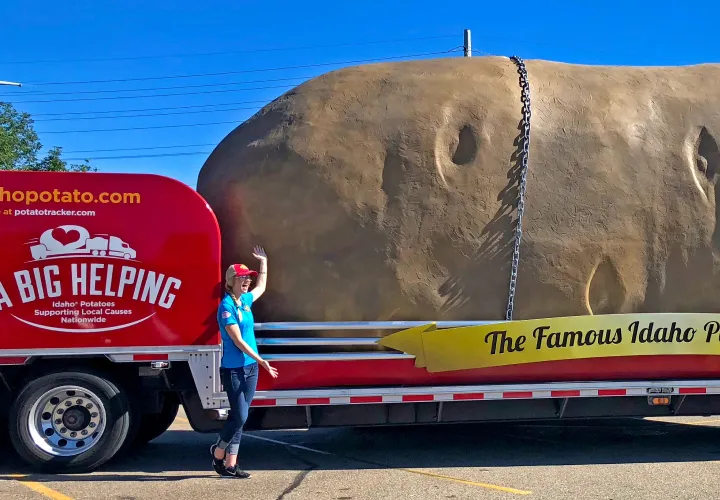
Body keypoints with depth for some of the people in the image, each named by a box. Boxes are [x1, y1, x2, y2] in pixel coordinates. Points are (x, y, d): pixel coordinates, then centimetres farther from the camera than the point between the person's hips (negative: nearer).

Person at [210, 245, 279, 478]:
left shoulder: (245, 300, 8)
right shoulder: (227, 305, -14)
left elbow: (261, 287, 32)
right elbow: (238, 340, -18)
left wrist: (264, 262, 30)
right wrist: (261, 360, -21)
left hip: (250, 367, 8)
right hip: (233, 369, -7)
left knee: (240, 417, 8)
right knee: (239, 416, -6)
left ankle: (230, 464, 15)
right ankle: (218, 452, 18)